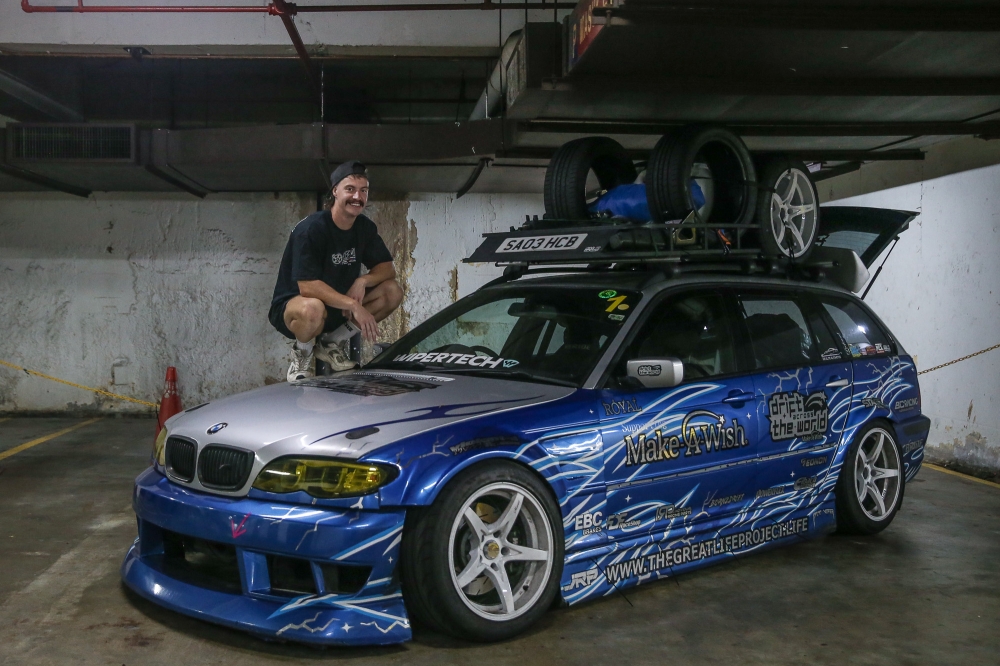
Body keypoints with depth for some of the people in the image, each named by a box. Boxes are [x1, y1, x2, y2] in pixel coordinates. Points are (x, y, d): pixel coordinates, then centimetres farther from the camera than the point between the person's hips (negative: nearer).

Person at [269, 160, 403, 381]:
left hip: (339, 309, 7)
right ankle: (303, 354, -6)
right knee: (313, 309, -43)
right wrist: (354, 305, -31)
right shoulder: (311, 229, -22)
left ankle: (332, 343, 4)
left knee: (393, 292, -11)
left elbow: (387, 268, 2)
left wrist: (362, 281, -21)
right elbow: (307, 286, -28)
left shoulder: (365, 228, 0)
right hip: (292, 305, -7)